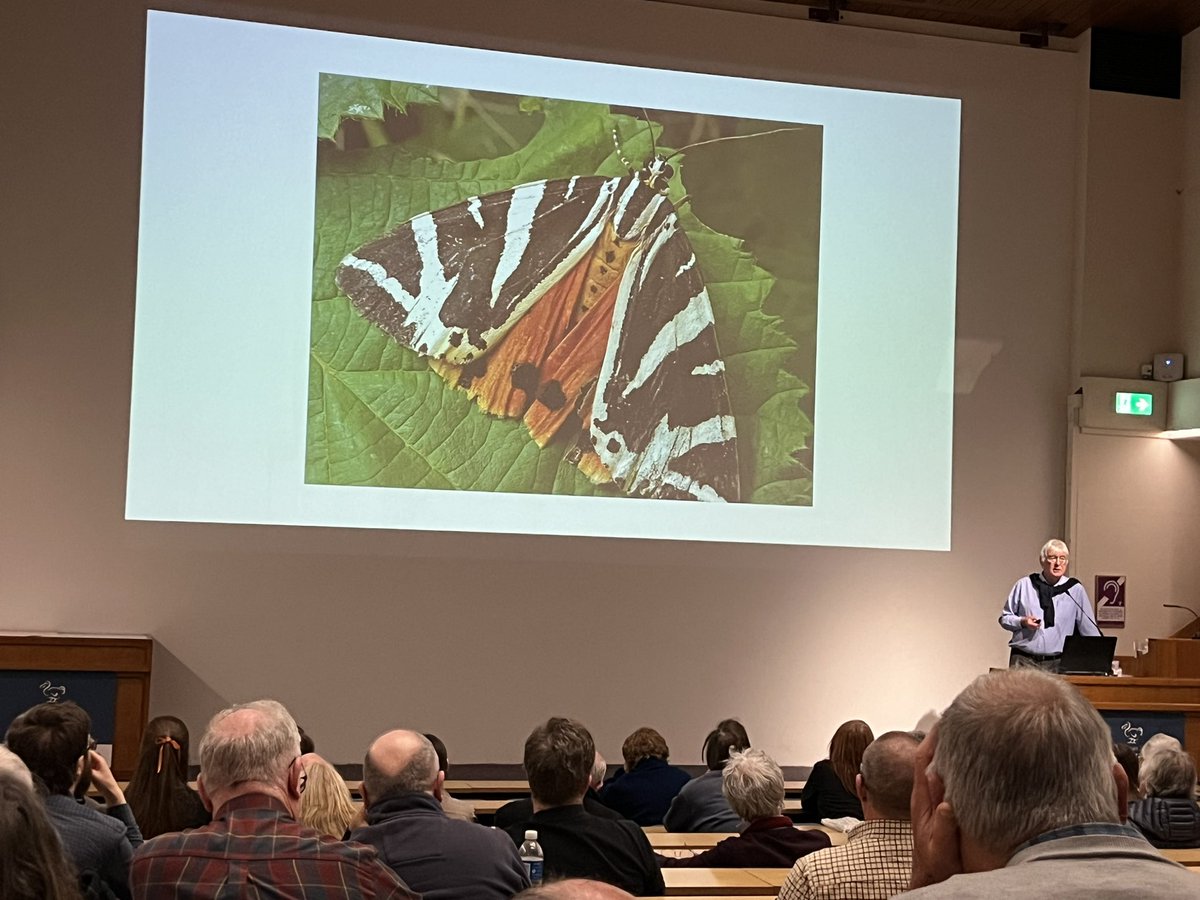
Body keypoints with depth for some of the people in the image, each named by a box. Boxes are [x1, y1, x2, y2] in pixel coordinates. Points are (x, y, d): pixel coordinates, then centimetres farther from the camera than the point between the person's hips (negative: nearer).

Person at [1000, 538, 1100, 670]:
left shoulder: (1075, 590, 5)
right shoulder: (1024, 585, 4)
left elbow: (1089, 629, 9)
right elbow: (1004, 618, 10)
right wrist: (1022, 622, -8)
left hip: (1057, 663, 0)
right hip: (1023, 660, 0)